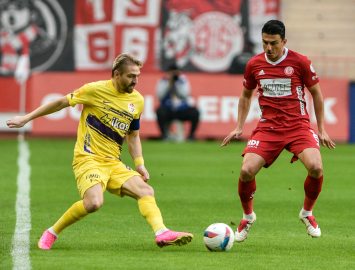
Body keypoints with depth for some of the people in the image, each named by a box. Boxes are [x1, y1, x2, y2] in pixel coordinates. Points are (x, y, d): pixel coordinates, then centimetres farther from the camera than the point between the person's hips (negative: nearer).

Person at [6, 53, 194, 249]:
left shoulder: (137, 101, 11)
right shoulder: (96, 90, -7)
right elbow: (61, 103, 2)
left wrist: (139, 164, 9)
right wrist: (26, 118, 4)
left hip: (113, 164, 6)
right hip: (88, 159, -6)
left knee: (145, 190, -14)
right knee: (94, 203, -27)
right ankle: (51, 233, -9)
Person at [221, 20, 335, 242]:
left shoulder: (300, 62, -4)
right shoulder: (255, 64, 3)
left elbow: (316, 93, 8)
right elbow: (246, 95, 20)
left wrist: (321, 129, 7)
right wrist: (239, 128, 14)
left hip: (298, 126, -2)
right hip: (267, 127, 2)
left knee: (316, 167, -26)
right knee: (246, 171, -18)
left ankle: (307, 213, 3)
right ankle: (248, 216, 13)